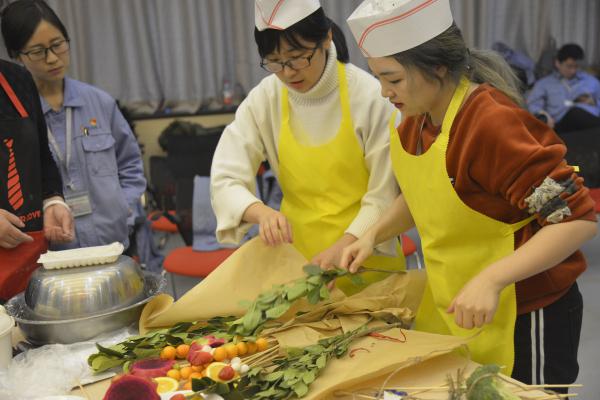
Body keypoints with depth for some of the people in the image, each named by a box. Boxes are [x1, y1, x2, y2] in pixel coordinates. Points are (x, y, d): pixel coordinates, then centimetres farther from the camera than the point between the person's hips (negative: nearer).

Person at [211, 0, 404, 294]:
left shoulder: (368, 96, -16)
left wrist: (340, 250, -25)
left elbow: (384, 196, -13)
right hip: (298, 260, 2)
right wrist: (263, 213, -29)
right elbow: (225, 180, -9)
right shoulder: (264, 99, -9)